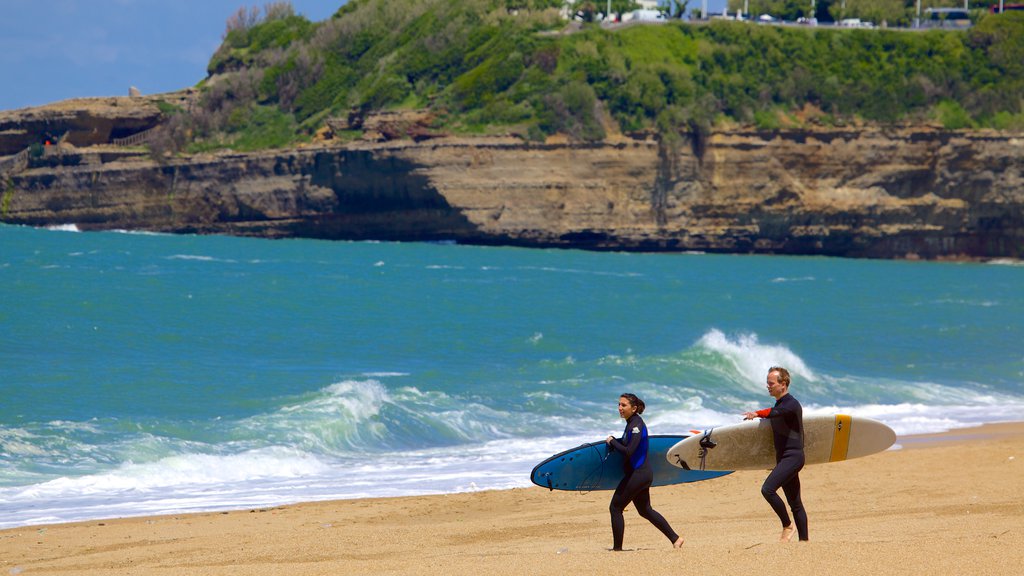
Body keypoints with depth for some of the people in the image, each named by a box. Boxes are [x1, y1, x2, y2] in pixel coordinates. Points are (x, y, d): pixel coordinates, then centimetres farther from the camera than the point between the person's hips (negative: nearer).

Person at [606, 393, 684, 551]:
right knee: (645, 510, 20)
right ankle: (675, 538, 21)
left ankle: (617, 548, 3)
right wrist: (614, 441, 7)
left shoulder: (636, 425, -19)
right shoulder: (632, 422, 11)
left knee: (615, 507, -2)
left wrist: (612, 441, -13)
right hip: (643, 473, 10)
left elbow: (628, 451, -25)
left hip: (638, 474, -10)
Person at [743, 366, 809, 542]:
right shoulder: (780, 404, 16)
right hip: (784, 457, 10)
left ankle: (787, 526, -10)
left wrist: (758, 413, -50)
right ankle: (804, 540, 12)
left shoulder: (791, 404, -15)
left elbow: (776, 412, -35)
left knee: (768, 489, -23)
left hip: (792, 456, -10)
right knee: (795, 503, 10)